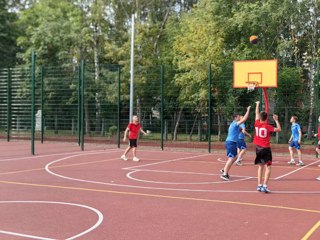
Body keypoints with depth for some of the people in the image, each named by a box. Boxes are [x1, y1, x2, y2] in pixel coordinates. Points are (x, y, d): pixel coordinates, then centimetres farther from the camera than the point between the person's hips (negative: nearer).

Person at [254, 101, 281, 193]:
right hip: (266, 149, -5)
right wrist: (276, 120, 1)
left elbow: (257, 113, 13)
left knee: (260, 167, 15)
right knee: (268, 167, -3)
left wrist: (257, 104, 26)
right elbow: (279, 129, -6)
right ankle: (265, 185, -15)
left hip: (258, 148, 5)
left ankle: (259, 185, 12)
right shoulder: (268, 127, -11)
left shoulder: (257, 124, -2)